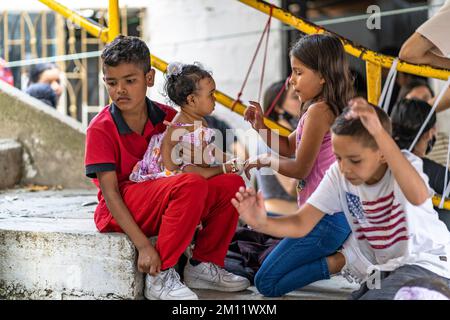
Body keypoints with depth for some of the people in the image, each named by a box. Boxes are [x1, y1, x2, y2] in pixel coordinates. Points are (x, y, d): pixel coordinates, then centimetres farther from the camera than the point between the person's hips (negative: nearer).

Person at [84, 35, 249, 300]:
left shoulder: (168, 117, 5)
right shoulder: (101, 128, -11)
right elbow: (109, 192, -15)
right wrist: (143, 245, -23)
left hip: (163, 204, 6)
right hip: (121, 213, -6)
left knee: (231, 184, -10)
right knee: (192, 185, -31)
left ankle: (203, 265, 2)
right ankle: (160, 277, -23)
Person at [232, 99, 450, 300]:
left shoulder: (404, 164, -25)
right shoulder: (338, 175, -10)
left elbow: (418, 197, -50)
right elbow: (300, 224, -13)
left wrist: (379, 132, -59)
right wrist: (262, 223, -35)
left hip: (428, 264, -6)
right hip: (383, 267, 6)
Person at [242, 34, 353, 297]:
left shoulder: (318, 110, -18)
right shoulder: (330, 108, 11)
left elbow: (299, 168, -16)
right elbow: (289, 147, 21)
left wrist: (265, 161, 1)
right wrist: (260, 127, 5)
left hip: (326, 218, -10)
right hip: (332, 214, 10)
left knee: (266, 283, -5)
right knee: (265, 259, 25)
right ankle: (343, 250, 10)